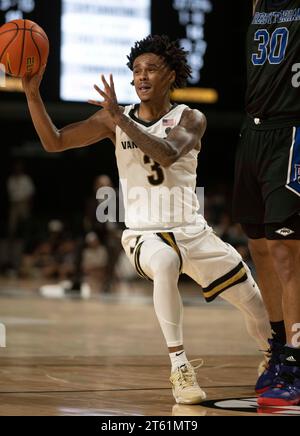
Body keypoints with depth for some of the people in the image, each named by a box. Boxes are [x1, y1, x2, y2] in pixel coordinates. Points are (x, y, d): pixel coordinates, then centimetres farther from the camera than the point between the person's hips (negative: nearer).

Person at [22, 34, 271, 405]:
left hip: (193, 232, 2)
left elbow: (167, 154, -27)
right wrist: (32, 93, -19)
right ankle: (179, 368, -32)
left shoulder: (190, 119, -5)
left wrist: (121, 119, -34)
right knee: (165, 264, -40)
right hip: (144, 235, -2)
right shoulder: (114, 119, 0)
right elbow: (54, 142, -6)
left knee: (257, 305, 7)